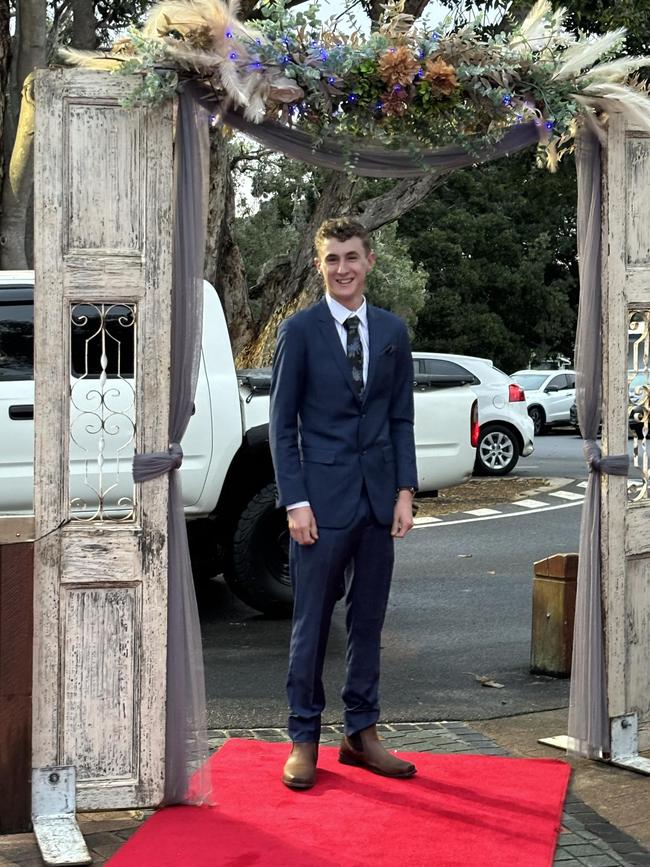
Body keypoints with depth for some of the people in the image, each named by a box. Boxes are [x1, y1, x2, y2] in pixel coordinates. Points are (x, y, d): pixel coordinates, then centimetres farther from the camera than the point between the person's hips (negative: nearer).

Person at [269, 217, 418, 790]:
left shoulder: (393, 331, 9)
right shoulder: (299, 330, -2)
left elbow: (401, 418, 11)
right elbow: (283, 423, -3)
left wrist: (405, 491, 2)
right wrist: (296, 501, -10)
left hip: (379, 498, 4)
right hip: (323, 497, -4)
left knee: (369, 619, 10)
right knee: (311, 622, 1)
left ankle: (361, 732, 21)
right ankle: (304, 739, 12)